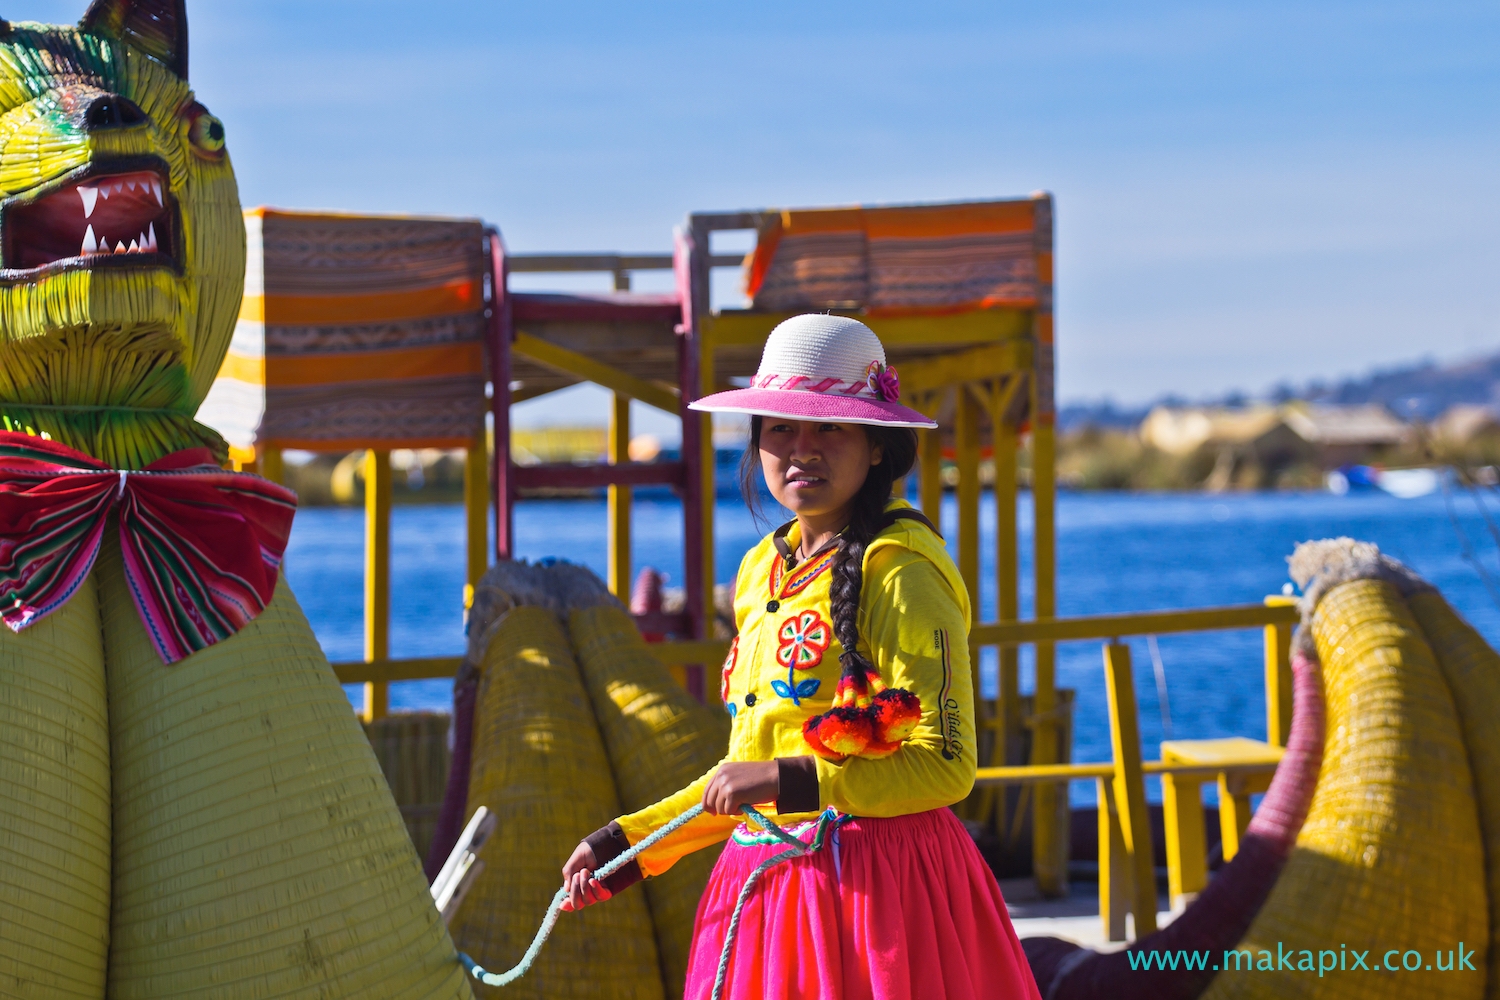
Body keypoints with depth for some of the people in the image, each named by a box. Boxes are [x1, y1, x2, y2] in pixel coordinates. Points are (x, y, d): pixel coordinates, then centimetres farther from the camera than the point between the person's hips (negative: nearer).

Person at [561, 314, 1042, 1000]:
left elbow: (946, 767, -15)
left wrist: (787, 782, -20)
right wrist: (627, 844, 18)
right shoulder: (766, 570, 14)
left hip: (874, 884, -7)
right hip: (763, 885, 7)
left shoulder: (900, 572, -10)